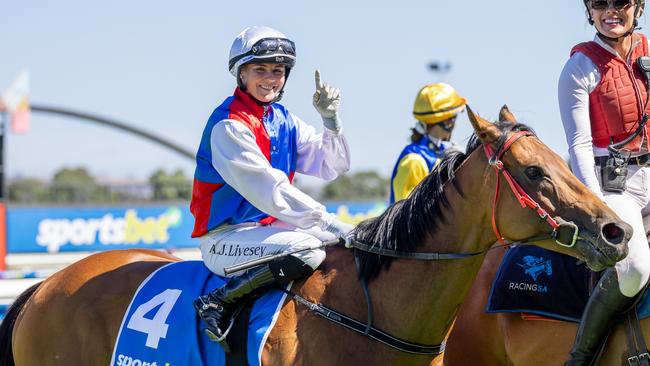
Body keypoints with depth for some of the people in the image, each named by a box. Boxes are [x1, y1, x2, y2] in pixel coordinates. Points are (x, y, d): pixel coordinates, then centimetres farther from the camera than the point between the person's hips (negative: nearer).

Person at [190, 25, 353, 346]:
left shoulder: (285, 121, 10)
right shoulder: (228, 125, -15)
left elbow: (331, 167, 7)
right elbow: (268, 189, -23)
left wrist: (331, 120, -8)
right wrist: (327, 221, -25)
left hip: (269, 226, 8)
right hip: (225, 236, -8)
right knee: (308, 250, -33)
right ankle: (219, 303, -26)